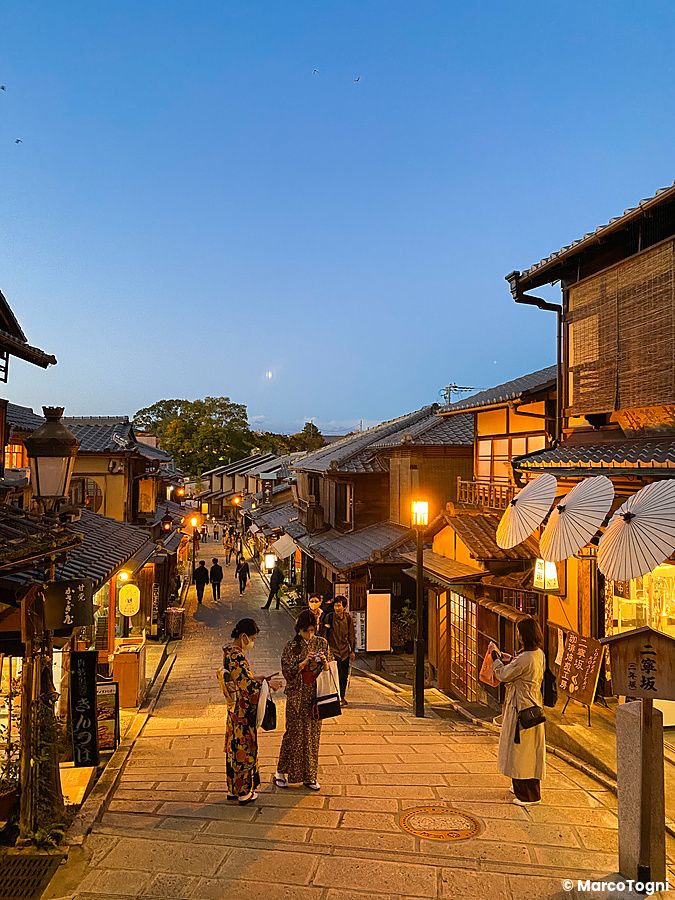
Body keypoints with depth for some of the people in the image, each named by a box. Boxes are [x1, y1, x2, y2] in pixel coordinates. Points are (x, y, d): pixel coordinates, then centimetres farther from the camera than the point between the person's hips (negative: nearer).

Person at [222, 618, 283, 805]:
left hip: (234, 709, 9)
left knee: (234, 747, 18)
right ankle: (244, 792, 17)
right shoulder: (237, 657, -25)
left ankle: (232, 789, 30)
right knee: (244, 749, 5)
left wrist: (254, 678, 11)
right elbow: (247, 686, -25)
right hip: (243, 711, -9)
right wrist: (268, 683, -14)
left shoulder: (229, 652, 4)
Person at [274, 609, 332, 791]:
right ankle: (281, 771, 20)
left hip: (315, 696, 3)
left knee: (313, 734, 8)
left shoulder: (322, 643, 3)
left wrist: (324, 662, -15)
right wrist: (304, 662, -21)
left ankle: (309, 776, 18)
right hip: (297, 696, -3)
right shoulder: (291, 647, -5)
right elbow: (287, 672, -9)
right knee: (293, 733, 3)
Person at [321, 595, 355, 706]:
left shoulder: (348, 618, 1)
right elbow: (323, 634, -7)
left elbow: (352, 635, 11)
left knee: (344, 676, 10)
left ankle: (342, 697, 26)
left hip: (345, 651, 4)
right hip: (333, 650, -4)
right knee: (336, 675, -9)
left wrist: (352, 650, 11)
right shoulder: (329, 617, -11)